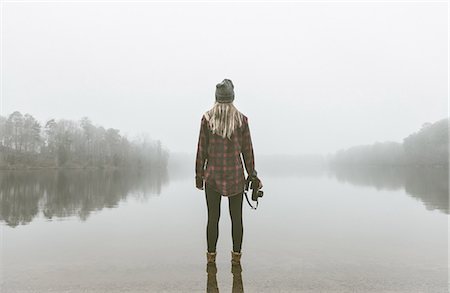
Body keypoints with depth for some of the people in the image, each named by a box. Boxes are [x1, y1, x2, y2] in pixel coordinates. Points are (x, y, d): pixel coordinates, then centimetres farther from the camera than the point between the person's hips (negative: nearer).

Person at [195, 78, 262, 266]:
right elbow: (247, 150, 1)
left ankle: (211, 256, 19)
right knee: (236, 217, 10)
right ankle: (236, 256, 19)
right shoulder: (242, 119, -2)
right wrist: (252, 175, 9)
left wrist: (199, 175, 6)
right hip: (236, 176, 0)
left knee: (213, 217, 9)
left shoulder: (207, 118, -3)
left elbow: (201, 149, -2)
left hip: (212, 175, 0)